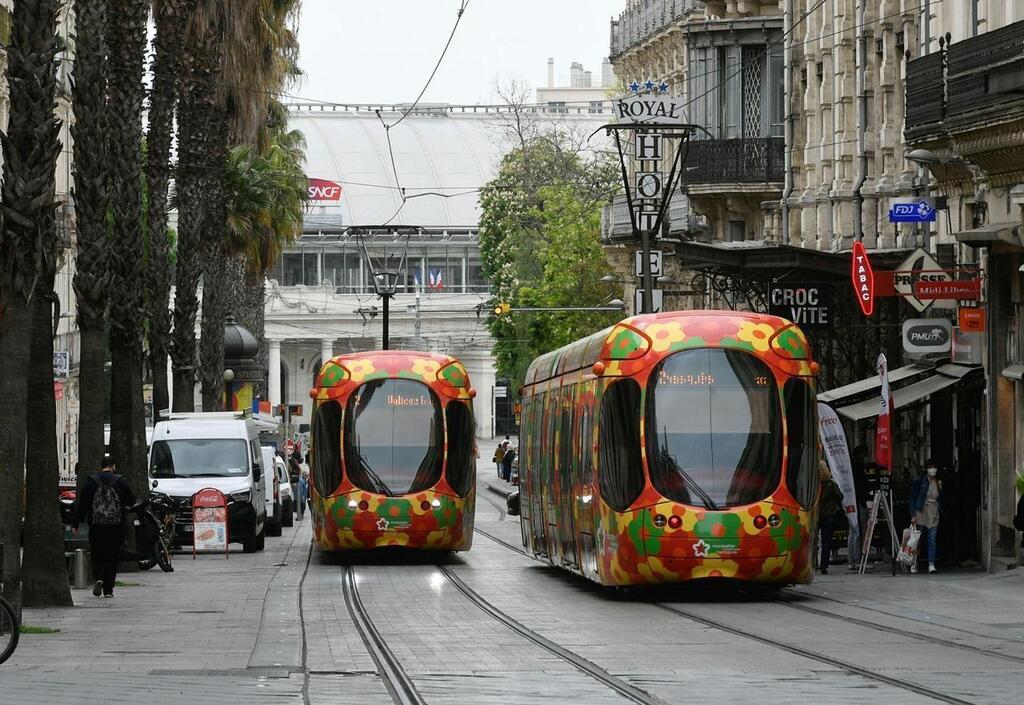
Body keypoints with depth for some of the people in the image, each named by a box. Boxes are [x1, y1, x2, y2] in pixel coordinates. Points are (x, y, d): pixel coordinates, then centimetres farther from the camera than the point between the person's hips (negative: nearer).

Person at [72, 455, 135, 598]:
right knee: (111, 557, 6)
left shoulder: (90, 482, 1)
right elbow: (131, 501, 5)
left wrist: (77, 523, 6)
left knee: (97, 556, 8)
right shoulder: (121, 482, -1)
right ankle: (108, 589, 4)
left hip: (96, 527, 0)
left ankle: (98, 578, -17)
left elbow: (81, 504, 1)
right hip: (115, 527, 0)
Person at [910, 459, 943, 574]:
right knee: (919, 539, 2)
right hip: (921, 512, -3)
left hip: (934, 513, 3)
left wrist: (940, 488, -1)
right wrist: (913, 515, -9)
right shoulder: (920, 481, -3)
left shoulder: (938, 482, 10)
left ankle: (931, 564, -7)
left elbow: (941, 499, 15)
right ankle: (914, 563, 15)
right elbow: (912, 498, -3)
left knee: (932, 540, -4)